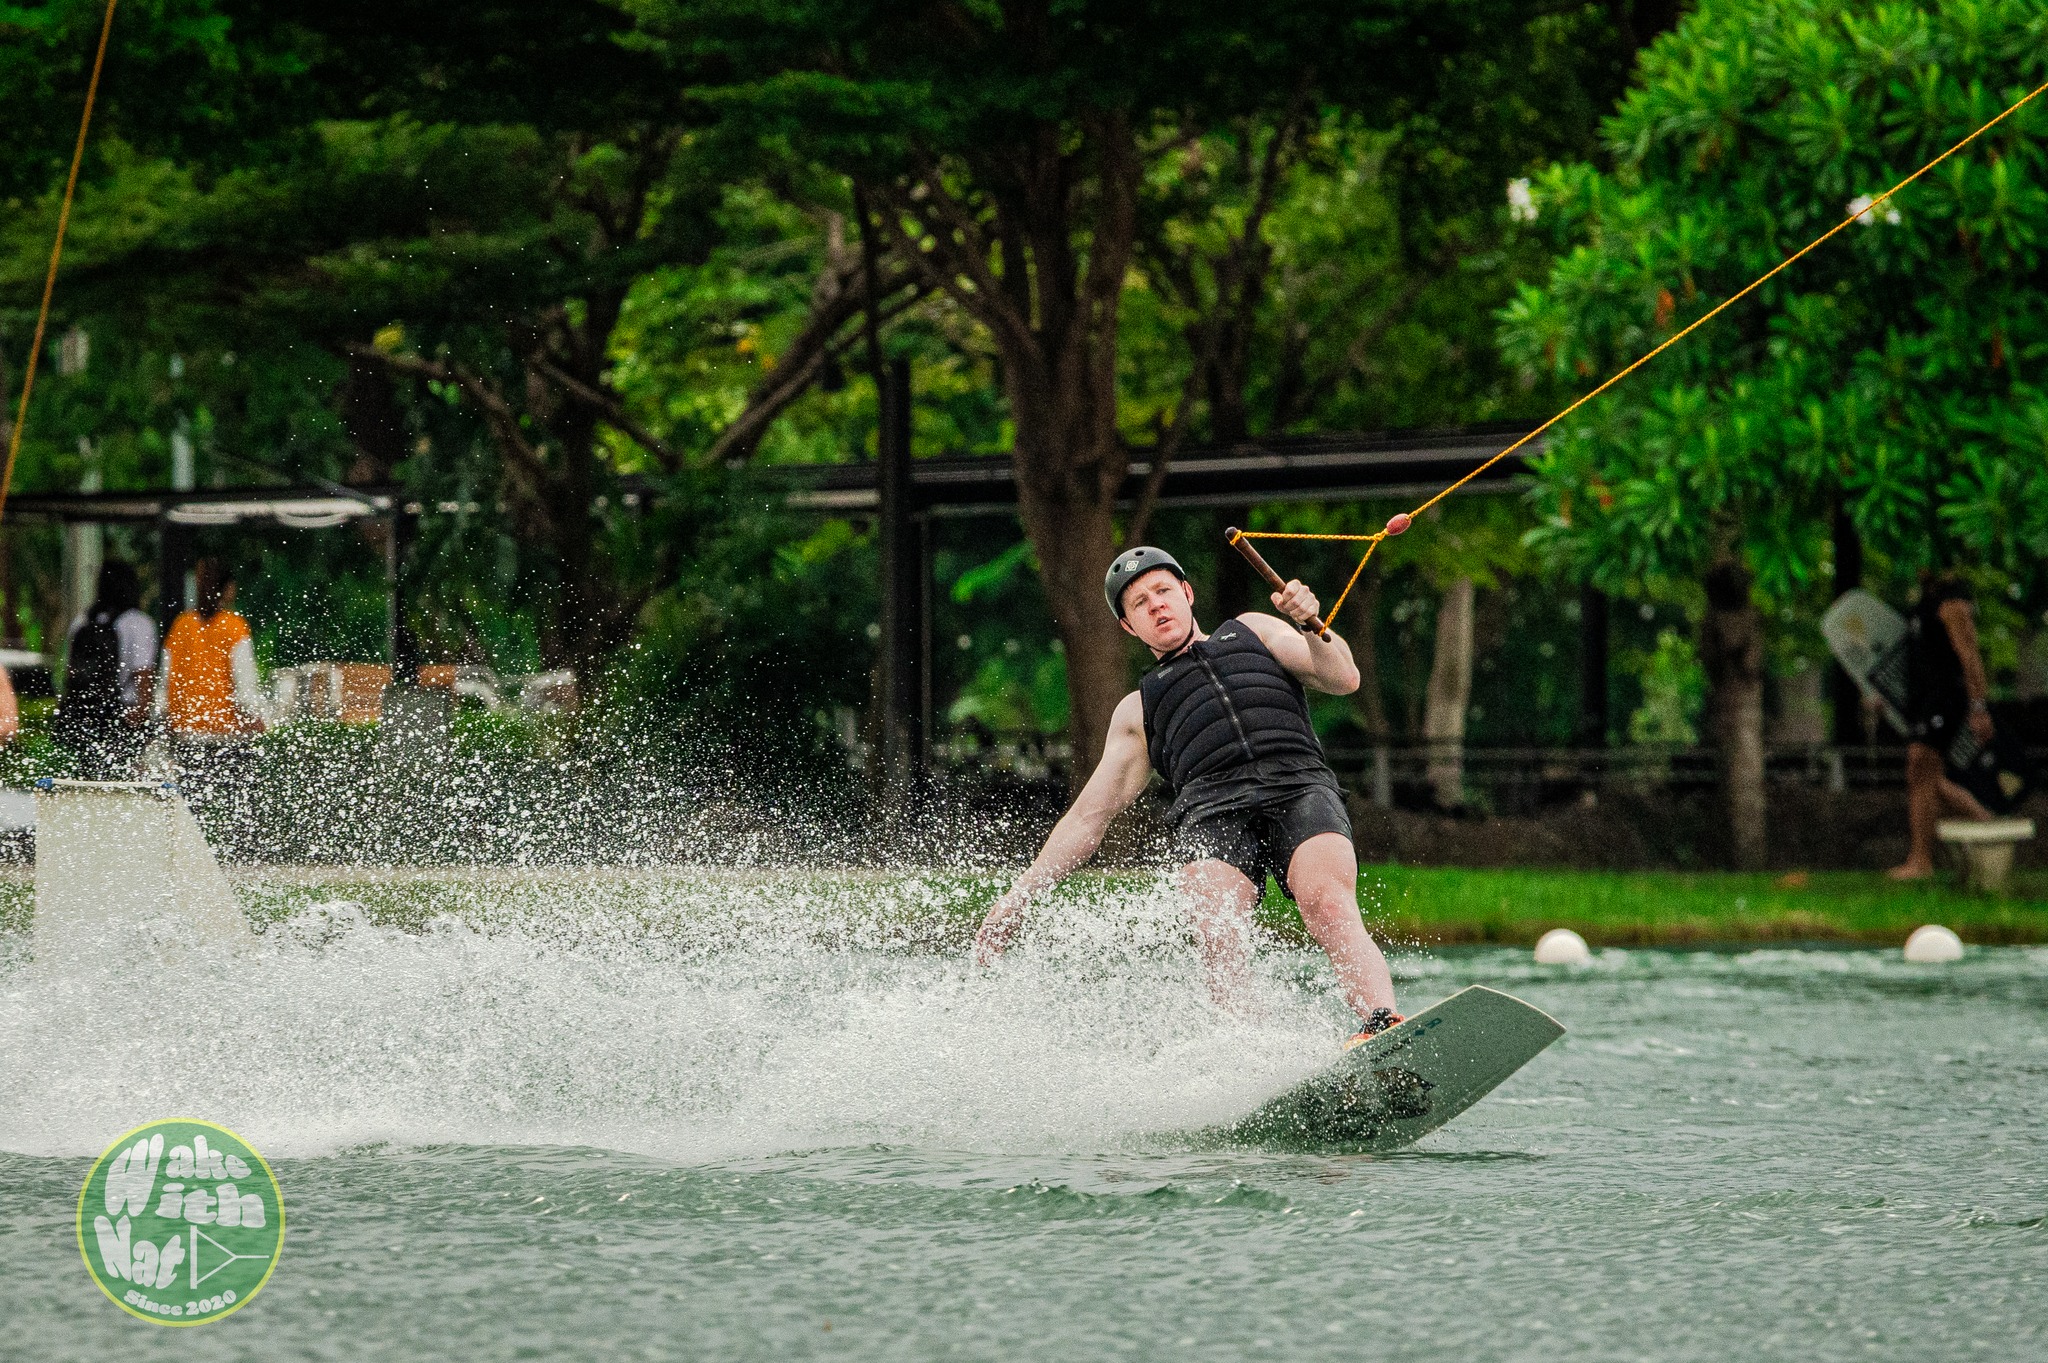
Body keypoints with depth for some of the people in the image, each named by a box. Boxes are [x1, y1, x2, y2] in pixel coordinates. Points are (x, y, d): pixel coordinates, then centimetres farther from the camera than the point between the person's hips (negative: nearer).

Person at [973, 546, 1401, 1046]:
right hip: (1210, 808, 2)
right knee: (1220, 942, -30)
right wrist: (1019, 895, 27)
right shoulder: (1139, 709, 35)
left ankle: (1382, 1025, -53)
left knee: (1329, 907, -32)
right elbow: (1090, 812, 34)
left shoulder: (1252, 631, 33)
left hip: (1301, 786, -1)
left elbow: (1343, 679, 20)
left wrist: (1311, 628, 0)